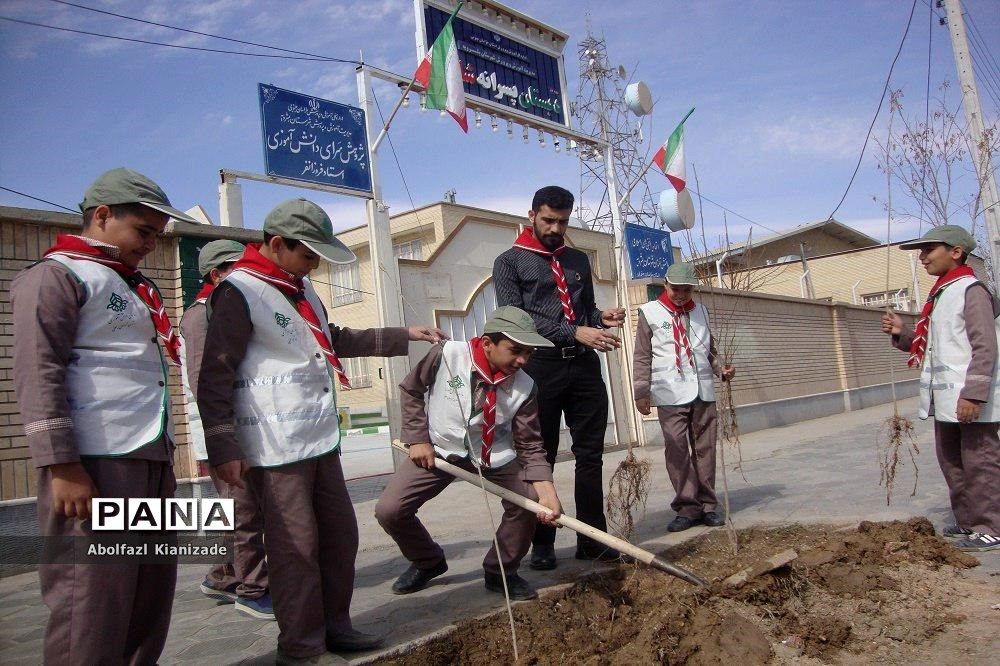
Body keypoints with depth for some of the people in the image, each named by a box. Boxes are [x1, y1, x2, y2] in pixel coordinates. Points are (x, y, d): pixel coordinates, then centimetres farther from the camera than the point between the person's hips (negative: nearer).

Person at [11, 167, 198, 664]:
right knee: (92, 602, -4)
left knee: (152, 594, 12)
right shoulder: (57, 275, -3)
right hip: (96, 463, -9)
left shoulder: (135, 287, 23)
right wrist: (61, 466, -20)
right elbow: (38, 374, -13)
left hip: (153, 459, 9)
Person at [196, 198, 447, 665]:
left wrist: (404, 336, 27)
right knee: (296, 547, 0)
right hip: (276, 447, -9)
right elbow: (215, 377, -14)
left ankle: (334, 625, 29)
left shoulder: (301, 289, 17)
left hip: (320, 438, 9)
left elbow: (335, 341, 29)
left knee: (340, 535, 14)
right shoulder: (239, 293, -11)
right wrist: (222, 448, -19)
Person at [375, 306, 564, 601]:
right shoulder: (446, 355, -22)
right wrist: (417, 439, -11)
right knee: (389, 510, -11)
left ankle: (500, 572, 7)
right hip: (437, 449, 0)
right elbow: (410, 389, -5)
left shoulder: (524, 387, -19)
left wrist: (546, 490, -28)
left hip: (495, 455, 1)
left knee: (529, 502, -20)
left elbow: (530, 446, -13)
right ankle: (427, 562, 20)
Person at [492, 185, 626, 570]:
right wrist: (575, 332, -20)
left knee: (590, 456, 6)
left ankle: (592, 539, 14)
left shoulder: (578, 260, 19)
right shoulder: (510, 262, 2)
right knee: (541, 459, 2)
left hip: (584, 365, 5)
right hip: (541, 368, -5)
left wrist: (601, 318, 0)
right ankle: (542, 544, 11)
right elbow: (515, 317, -10)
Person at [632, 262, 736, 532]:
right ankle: (688, 508, 3)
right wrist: (641, 392, -7)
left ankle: (707, 505, 13)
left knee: (705, 450, 6)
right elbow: (642, 357, 0)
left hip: (703, 392, 4)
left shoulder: (701, 311, 16)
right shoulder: (650, 313, 3)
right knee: (677, 452, -4)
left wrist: (722, 369, 3)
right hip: (670, 395, -4)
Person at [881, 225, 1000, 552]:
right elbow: (927, 347, 20)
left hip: (971, 400, -9)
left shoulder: (971, 290, -10)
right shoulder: (939, 295, 16)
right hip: (944, 399, 9)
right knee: (952, 462, 14)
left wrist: (973, 393, -23)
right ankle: (968, 521, 25)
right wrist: (902, 333, 2)